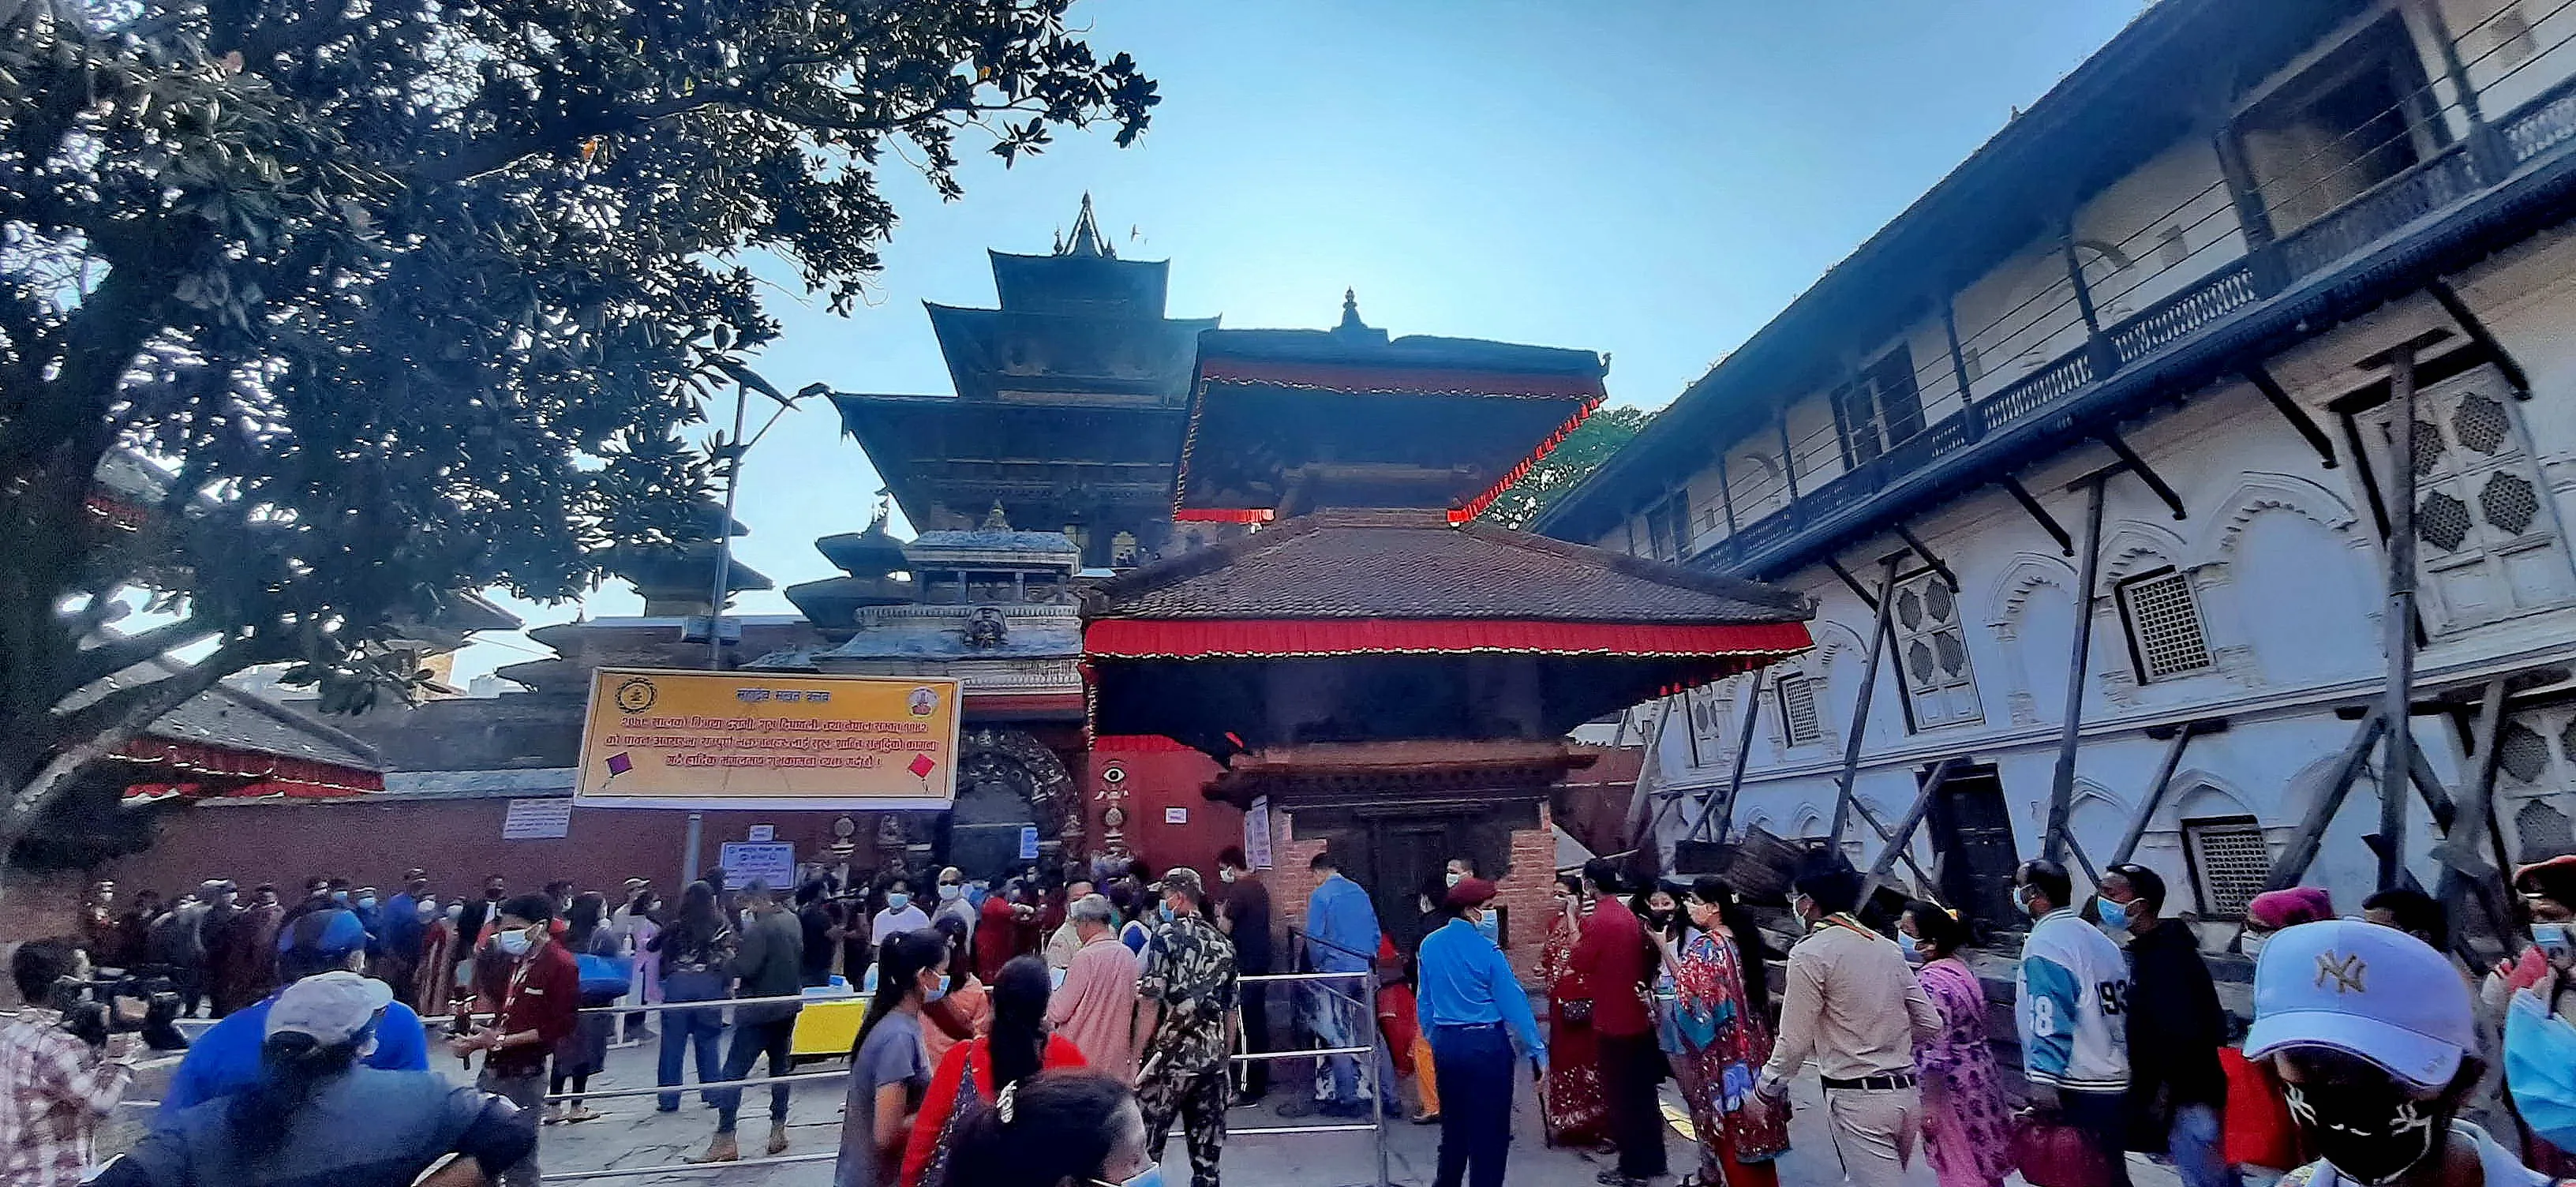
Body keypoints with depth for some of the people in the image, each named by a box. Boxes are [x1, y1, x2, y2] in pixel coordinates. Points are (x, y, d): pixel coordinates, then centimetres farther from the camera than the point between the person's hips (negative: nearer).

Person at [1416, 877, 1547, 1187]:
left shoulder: (1429, 946, 0)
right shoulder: (1486, 949, -16)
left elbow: (1425, 1000, 7)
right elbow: (1513, 1002, -12)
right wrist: (1537, 1050, -5)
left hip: (1445, 1045, 6)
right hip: (1486, 1044, -6)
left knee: (1453, 1122, 21)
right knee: (1489, 1128, 8)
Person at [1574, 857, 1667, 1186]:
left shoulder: (1598, 920, -19)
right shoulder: (1630, 916, 6)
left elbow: (1580, 964, -11)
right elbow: (1642, 962, 13)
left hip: (1613, 1021, -8)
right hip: (1638, 1018, 8)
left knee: (1619, 1095, 3)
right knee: (1642, 1092, 16)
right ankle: (1652, 1160, 27)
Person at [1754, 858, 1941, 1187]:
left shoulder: (1810, 952, -13)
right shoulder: (1887, 947, 8)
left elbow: (1795, 1040, -12)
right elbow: (1930, 1023, 11)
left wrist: (1766, 1091, 1)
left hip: (1857, 1098, -8)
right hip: (1907, 1092, 8)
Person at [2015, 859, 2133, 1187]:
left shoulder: (2045, 941, -14)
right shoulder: (2099, 938, 11)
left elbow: (2050, 1018, -21)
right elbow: (2121, 1008, 15)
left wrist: (2043, 1080, -21)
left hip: (2076, 1090, -9)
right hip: (2118, 1084, 9)